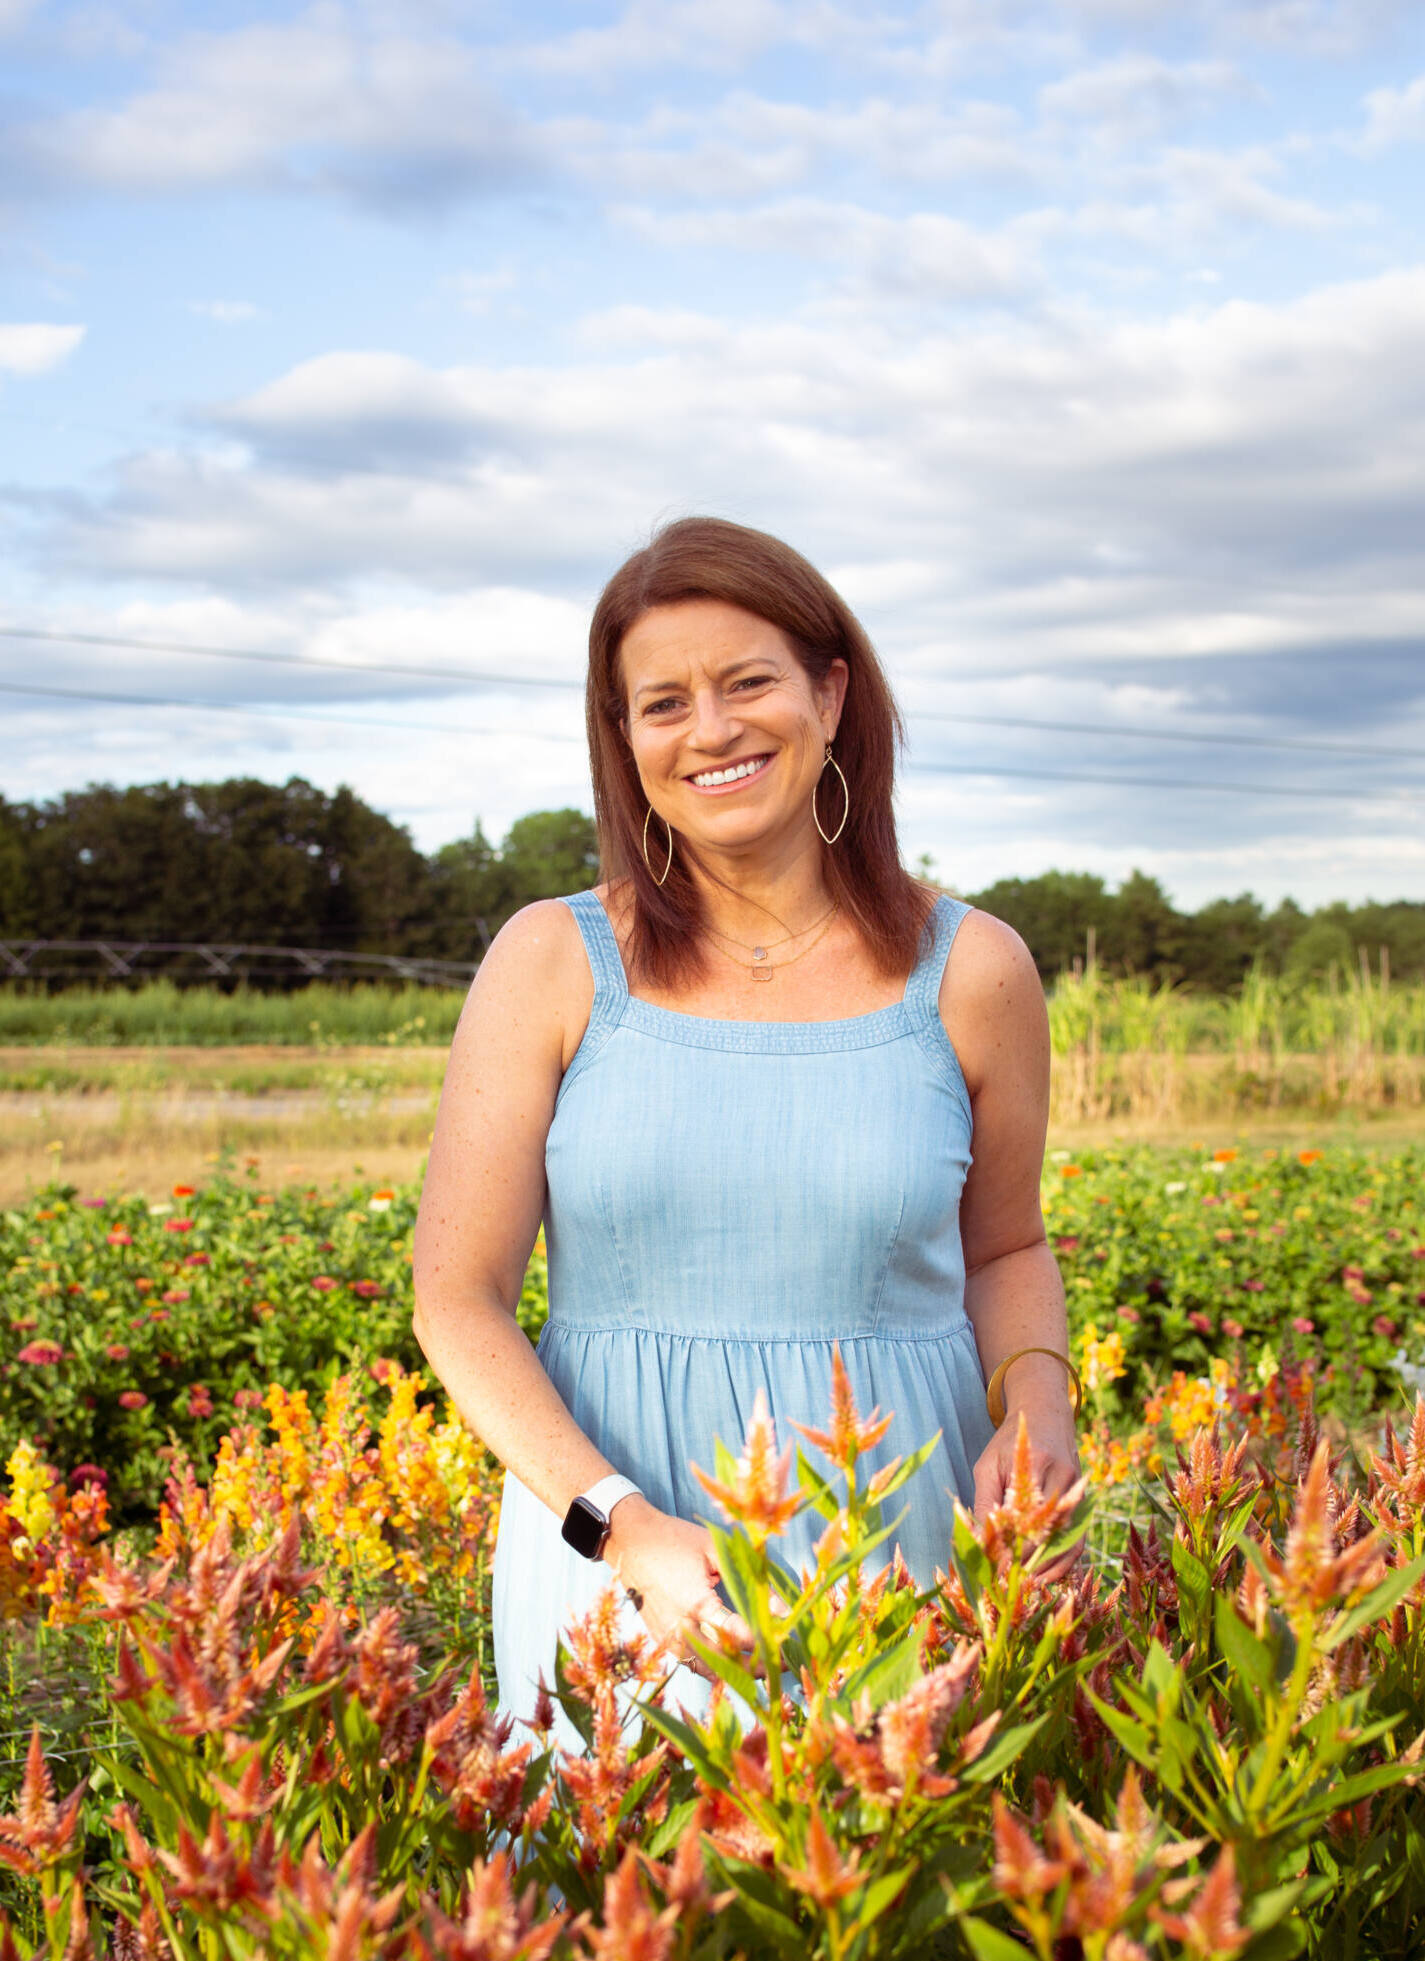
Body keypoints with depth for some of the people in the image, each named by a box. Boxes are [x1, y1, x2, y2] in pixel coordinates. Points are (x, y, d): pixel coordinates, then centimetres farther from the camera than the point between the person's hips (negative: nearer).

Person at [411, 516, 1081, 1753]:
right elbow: (458, 1297, -3)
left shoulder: (971, 972, 1)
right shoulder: (555, 962, -2)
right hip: (607, 1560, 0)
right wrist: (629, 1532, -15)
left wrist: (1038, 1400, -5)